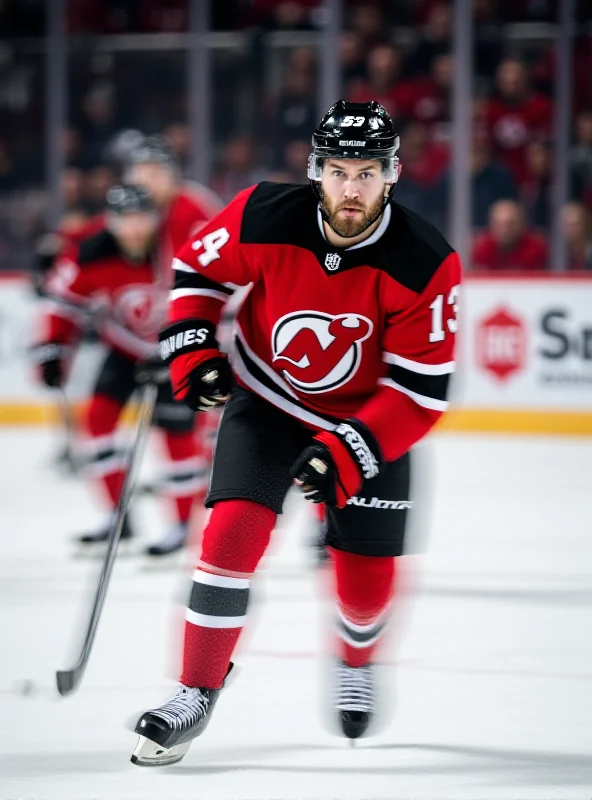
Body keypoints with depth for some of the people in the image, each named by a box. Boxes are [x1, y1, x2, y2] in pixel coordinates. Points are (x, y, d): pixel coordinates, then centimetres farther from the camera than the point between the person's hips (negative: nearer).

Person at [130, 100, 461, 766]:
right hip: (267, 400, 0)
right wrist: (191, 352, -13)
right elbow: (198, 268, -2)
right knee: (234, 531, -19)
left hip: (370, 417, 0)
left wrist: (348, 453, -31)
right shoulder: (264, 219, -23)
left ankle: (355, 663, 43)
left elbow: (421, 391, -23)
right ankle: (195, 696, -8)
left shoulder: (424, 267, -27)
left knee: (366, 582, 6)